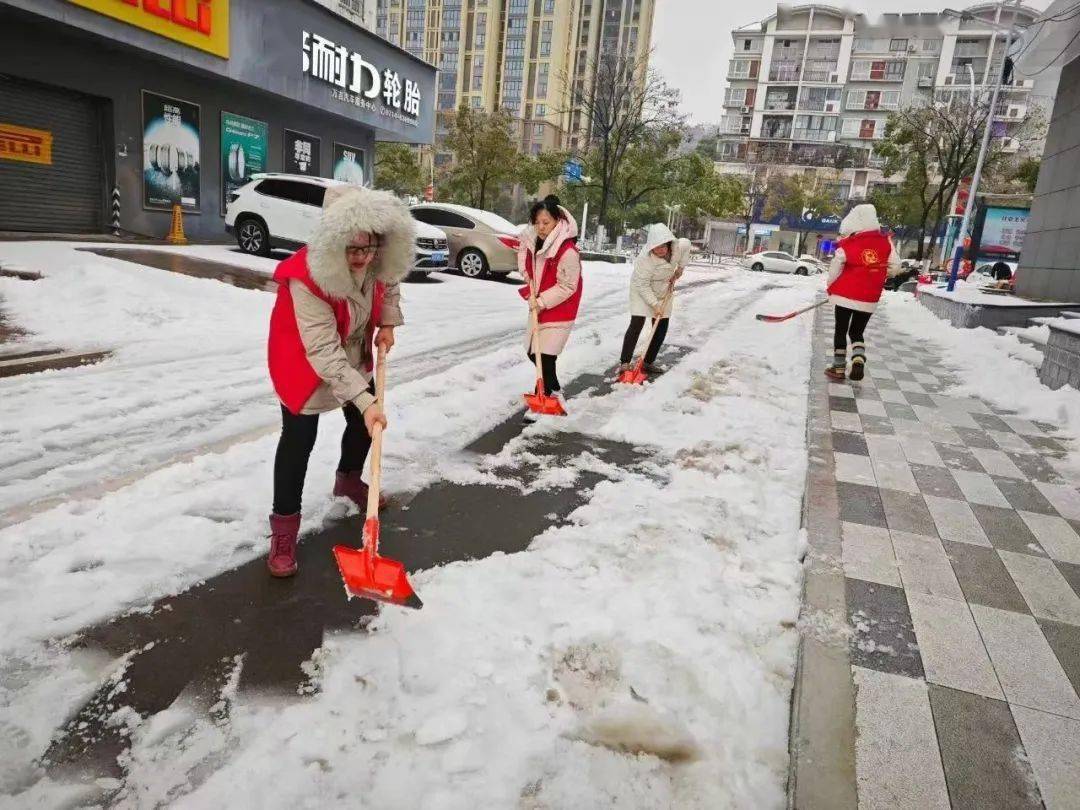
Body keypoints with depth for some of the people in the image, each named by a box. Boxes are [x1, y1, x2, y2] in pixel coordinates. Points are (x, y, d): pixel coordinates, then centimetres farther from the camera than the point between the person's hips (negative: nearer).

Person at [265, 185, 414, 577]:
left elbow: (389, 283, 9)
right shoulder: (307, 278, -38)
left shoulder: (376, 262, -19)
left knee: (364, 422, 17)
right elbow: (324, 353, -40)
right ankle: (284, 525, 4)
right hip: (303, 359, -7)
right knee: (299, 438, -9)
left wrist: (388, 324, -3)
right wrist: (365, 400, -44)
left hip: (354, 355, 7)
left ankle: (348, 480, 45)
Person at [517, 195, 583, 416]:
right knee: (532, 352, 18)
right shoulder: (531, 238, -5)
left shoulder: (568, 251, -26)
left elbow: (567, 287, -21)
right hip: (538, 305, 9)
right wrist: (526, 272, 6)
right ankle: (555, 390, 37)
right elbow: (523, 250, 20)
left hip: (559, 310, -8)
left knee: (546, 357, -11)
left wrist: (541, 301, -20)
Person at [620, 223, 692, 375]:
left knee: (662, 328, 4)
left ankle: (649, 362, 13)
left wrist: (680, 269, -1)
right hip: (642, 291, -5)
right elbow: (642, 285, -28)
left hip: (664, 291, 6)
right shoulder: (645, 258, -34)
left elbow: (687, 245, 5)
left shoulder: (679, 246, -21)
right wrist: (654, 304, -28)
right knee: (637, 324, -15)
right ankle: (624, 362, -11)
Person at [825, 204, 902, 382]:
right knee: (857, 332, 17)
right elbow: (895, 267, 1)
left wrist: (831, 289, 10)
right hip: (869, 299, 3)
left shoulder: (846, 245, -11)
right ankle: (859, 360, -7)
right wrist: (876, 277, 17)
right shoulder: (885, 242, -2)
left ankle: (839, 367, 14)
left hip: (845, 296, -3)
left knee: (841, 331, 11)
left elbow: (834, 271, -7)